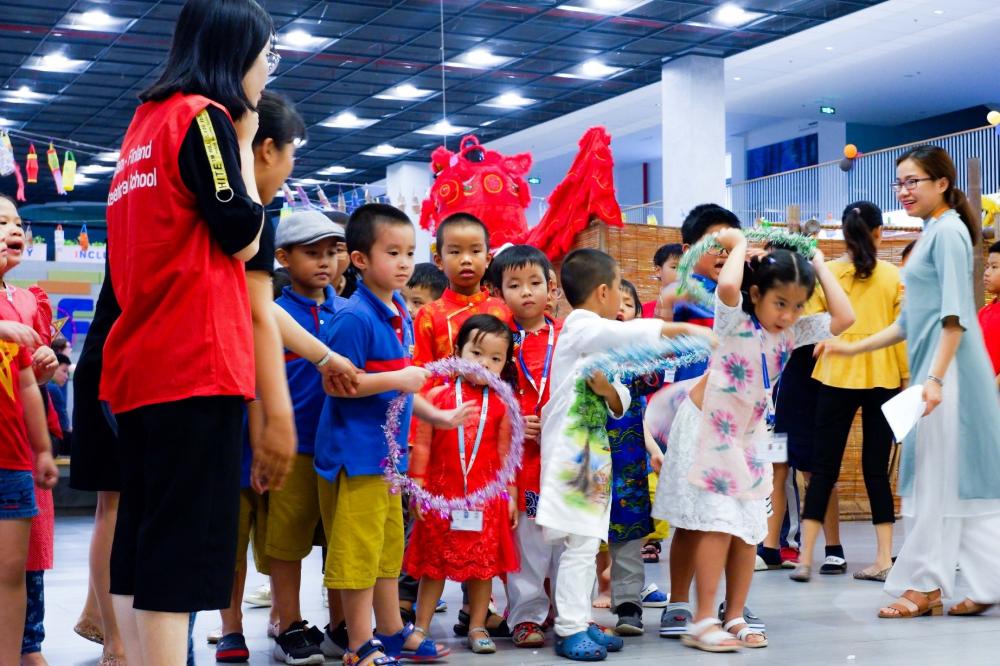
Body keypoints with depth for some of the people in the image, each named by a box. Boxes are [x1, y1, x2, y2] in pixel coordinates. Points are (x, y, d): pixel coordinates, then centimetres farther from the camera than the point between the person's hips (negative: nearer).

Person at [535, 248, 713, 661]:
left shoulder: (597, 339, 18)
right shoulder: (582, 327, -9)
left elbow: (620, 403, 12)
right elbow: (632, 333, -24)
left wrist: (607, 388, -10)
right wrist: (685, 329, -15)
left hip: (591, 452, 9)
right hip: (571, 453, -9)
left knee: (587, 542, 11)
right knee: (580, 543, -8)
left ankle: (579, 621, 17)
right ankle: (569, 630, -2)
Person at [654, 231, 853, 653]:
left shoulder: (791, 333, 0)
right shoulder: (735, 323, -17)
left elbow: (844, 317, -3)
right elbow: (727, 286, -38)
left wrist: (820, 266, -1)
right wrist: (740, 246, -20)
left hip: (749, 435, 7)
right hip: (708, 428, -7)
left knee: (749, 529, 6)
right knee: (718, 524, -11)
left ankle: (734, 617, 15)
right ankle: (702, 622, -6)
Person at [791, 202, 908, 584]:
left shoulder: (827, 273, -3)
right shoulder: (893, 277, 0)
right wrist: (906, 376, 9)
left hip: (837, 377, -1)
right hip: (883, 378, 1)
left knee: (824, 466, 4)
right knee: (876, 469, 7)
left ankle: (806, 557, -1)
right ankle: (884, 558, 5)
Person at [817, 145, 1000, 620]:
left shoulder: (948, 231, -8)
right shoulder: (931, 233, 19)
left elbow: (955, 314, -17)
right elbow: (912, 320, 23)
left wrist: (936, 377, -23)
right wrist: (853, 348, 20)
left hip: (947, 367, -9)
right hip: (933, 367, 9)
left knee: (937, 477, -4)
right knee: (958, 479, 8)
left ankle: (925, 587, 2)